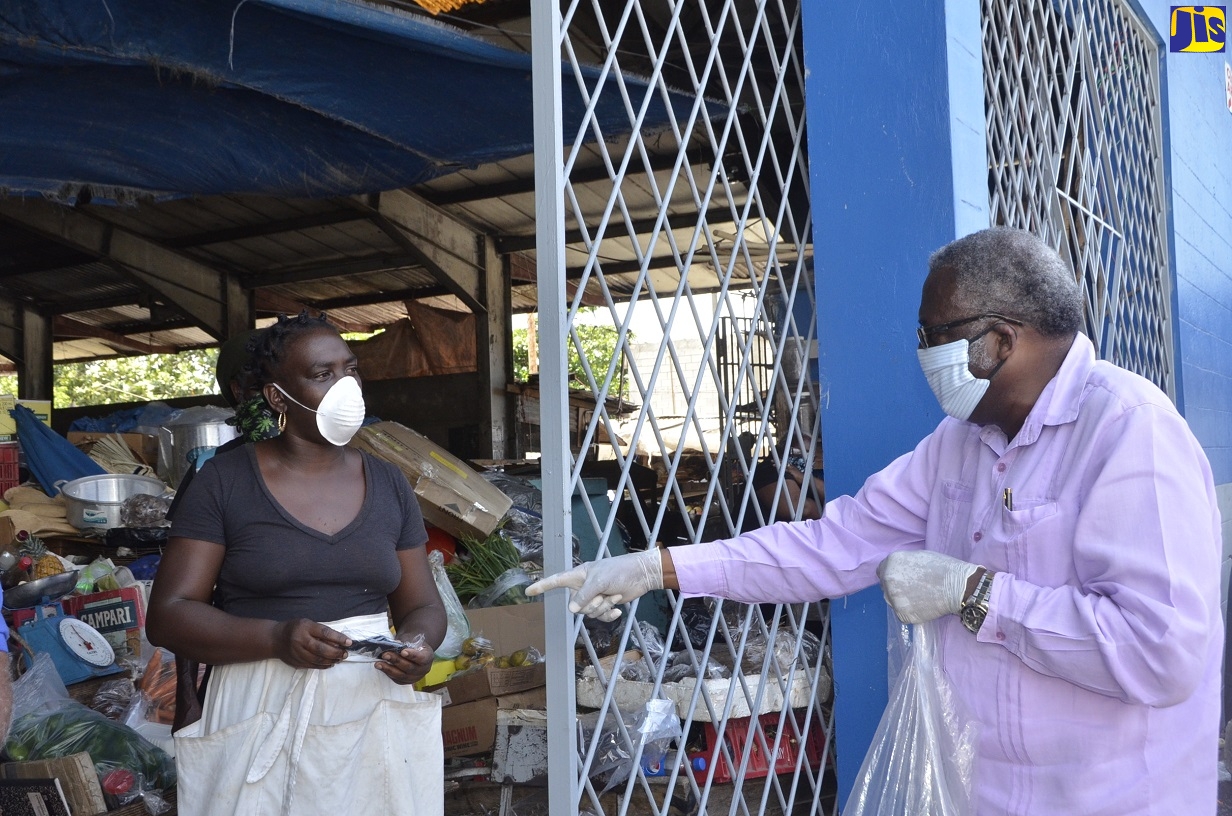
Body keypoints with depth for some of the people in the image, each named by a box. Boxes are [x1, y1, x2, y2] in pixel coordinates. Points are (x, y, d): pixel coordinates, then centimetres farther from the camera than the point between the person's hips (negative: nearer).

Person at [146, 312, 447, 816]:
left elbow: (422, 606, 12)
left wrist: (418, 644, -12)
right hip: (262, 719, -3)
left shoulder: (388, 484, 8)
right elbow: (167, 615, -7)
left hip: (372, 711, 3)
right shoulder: (225, 481, -3)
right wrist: (277, 638, -21)